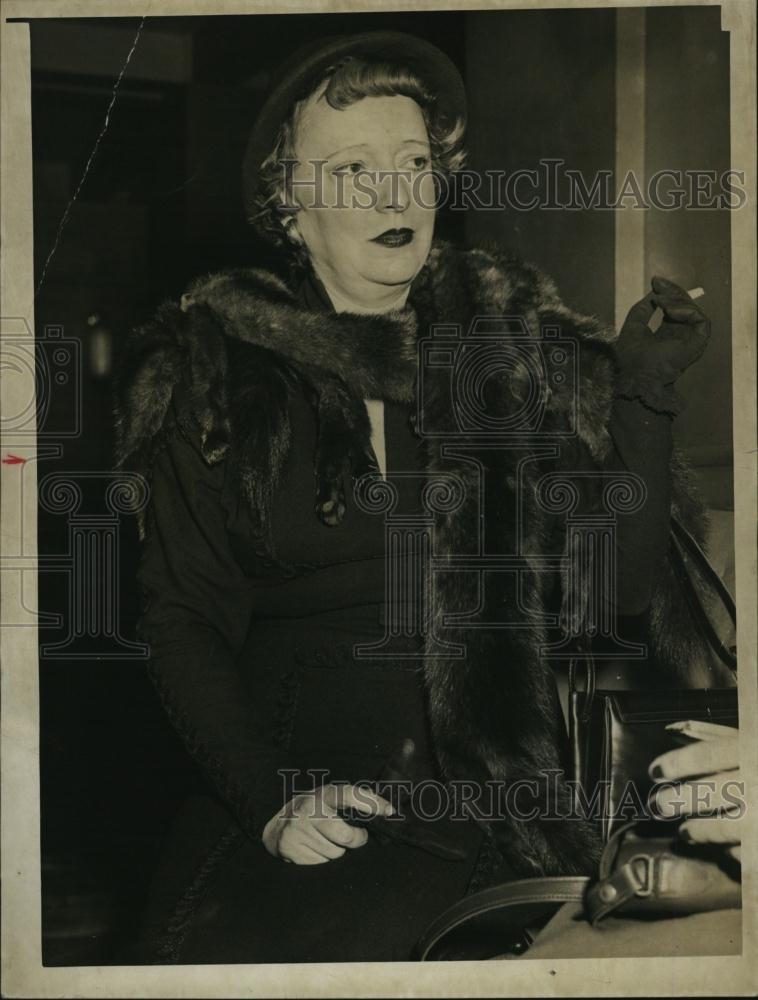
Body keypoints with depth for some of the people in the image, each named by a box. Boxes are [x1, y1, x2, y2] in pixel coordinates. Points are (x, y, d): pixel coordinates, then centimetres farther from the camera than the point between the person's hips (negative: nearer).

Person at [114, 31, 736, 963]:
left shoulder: (515, 339, 6)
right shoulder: (215, 371, 4)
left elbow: (626, 585, 3)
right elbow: (181, 617, 4)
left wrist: (642, 397, -7)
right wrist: (271, 799, -9)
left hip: (507, 798, 0)